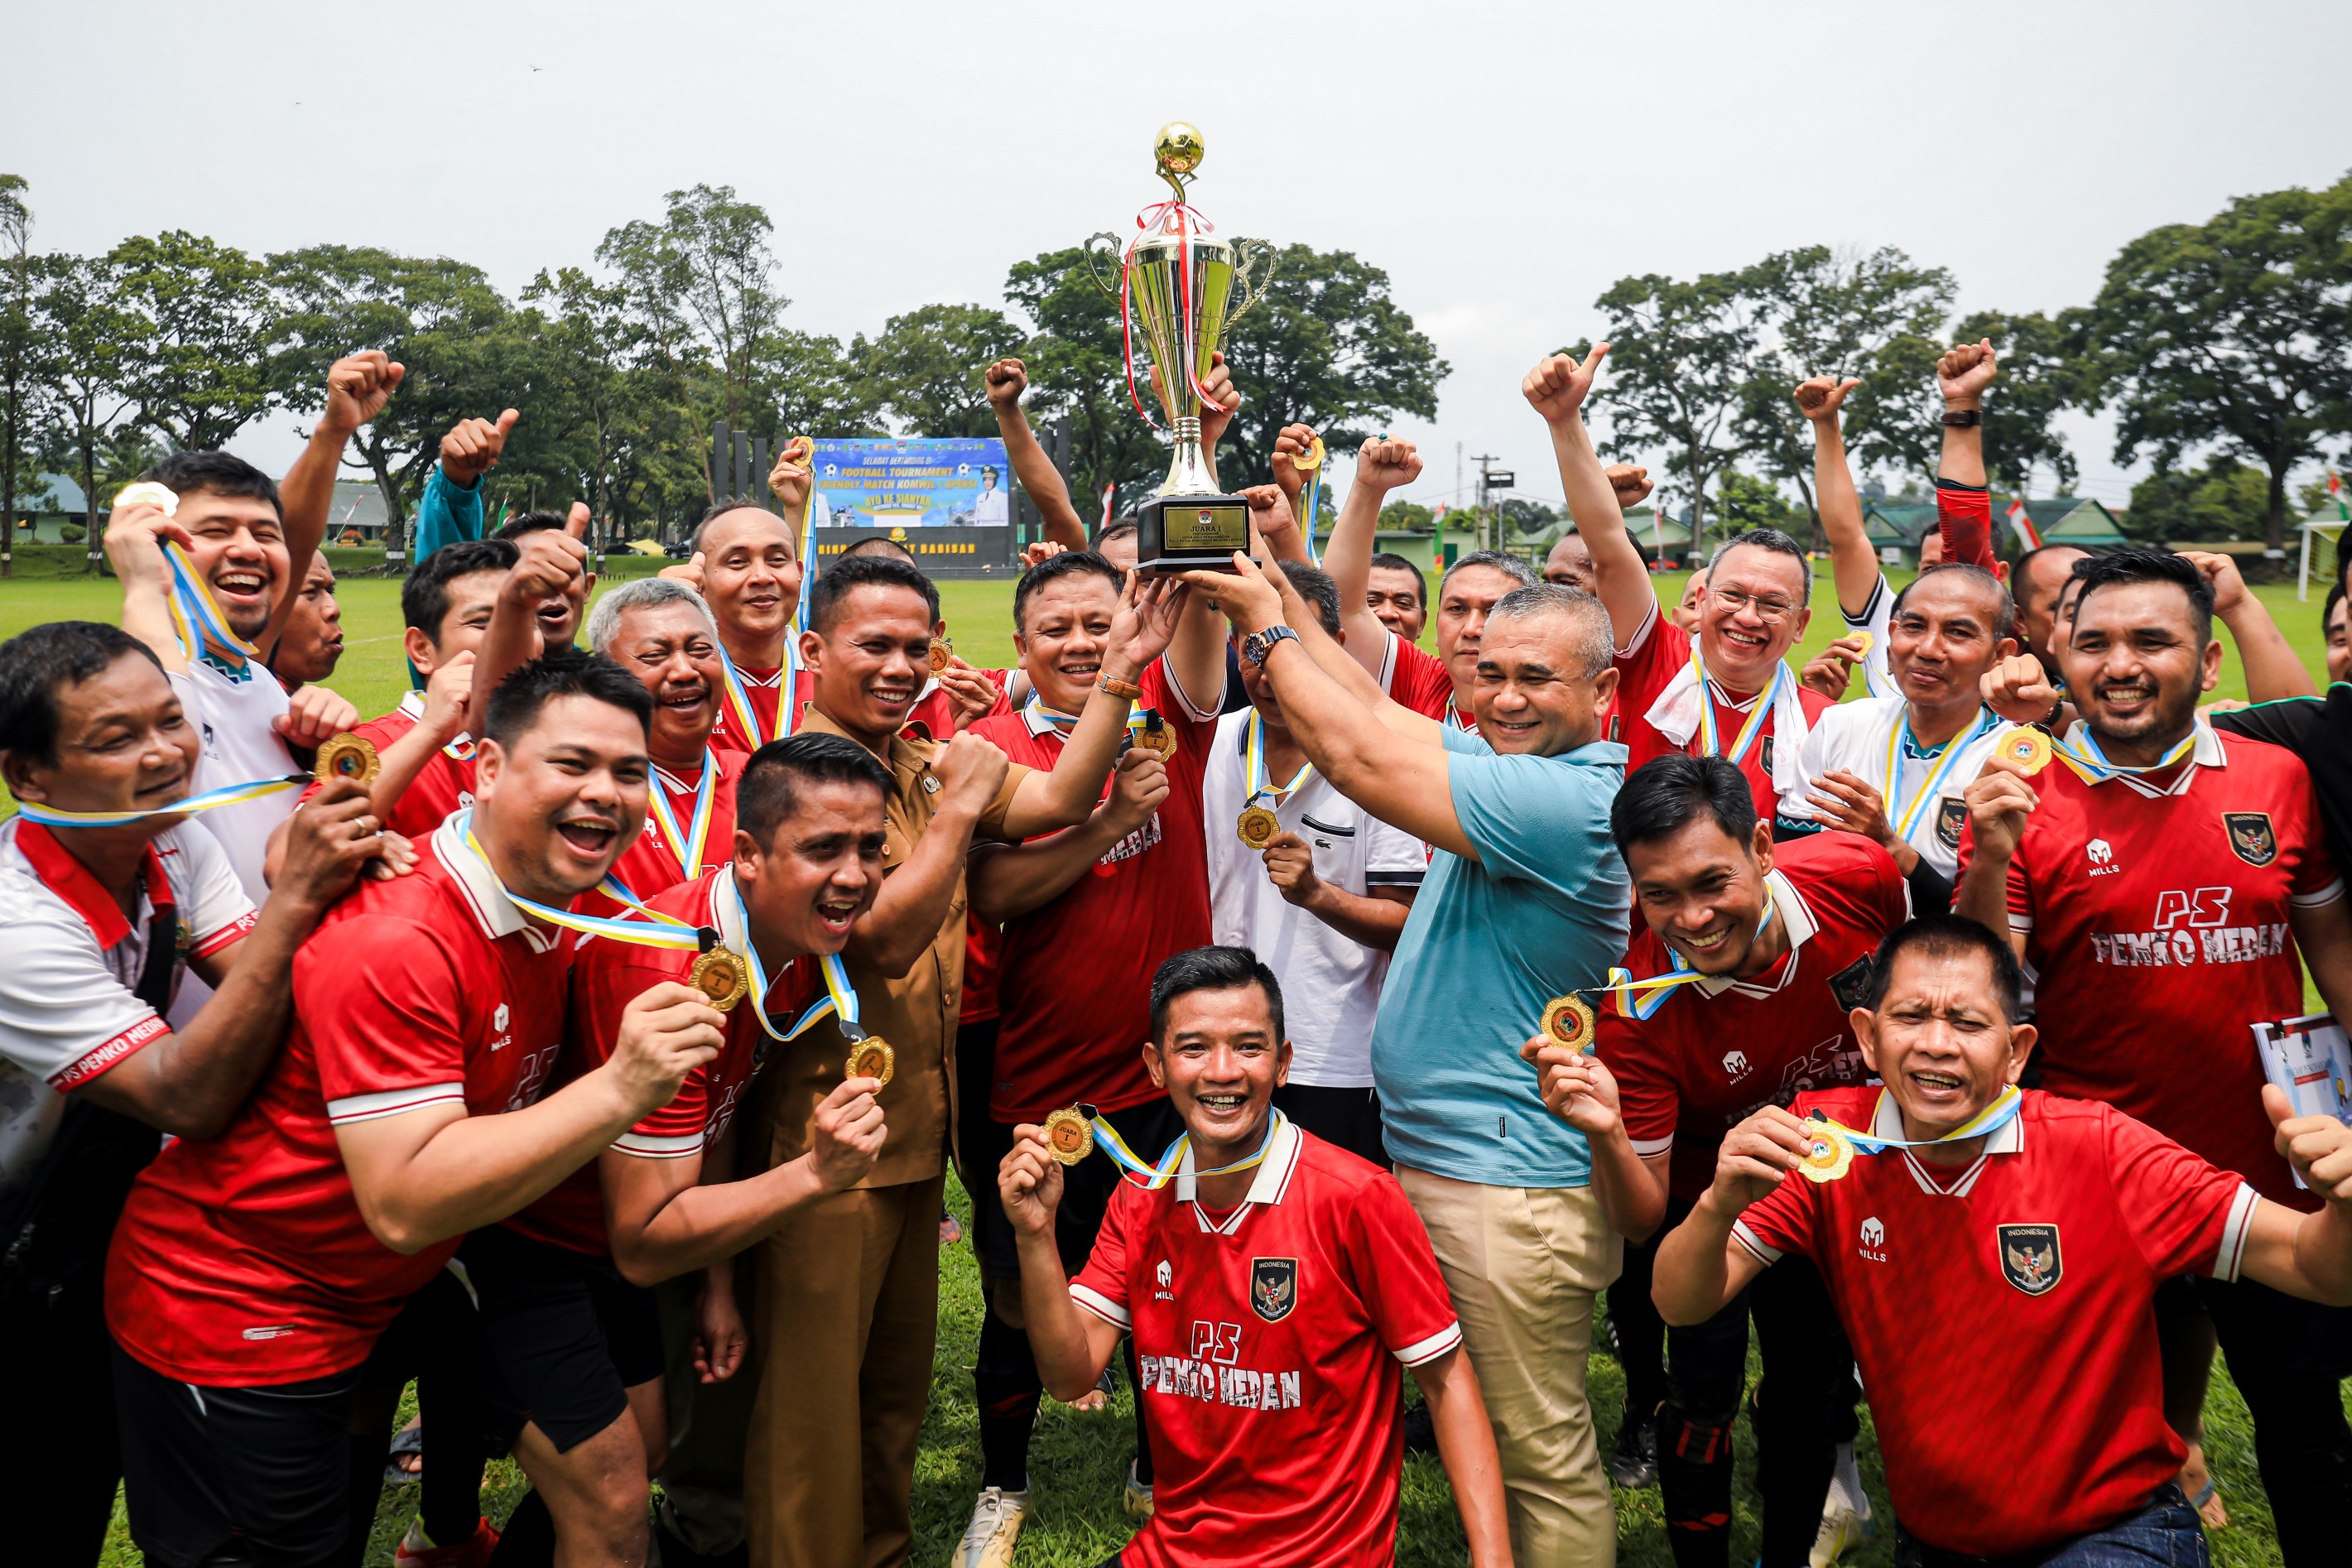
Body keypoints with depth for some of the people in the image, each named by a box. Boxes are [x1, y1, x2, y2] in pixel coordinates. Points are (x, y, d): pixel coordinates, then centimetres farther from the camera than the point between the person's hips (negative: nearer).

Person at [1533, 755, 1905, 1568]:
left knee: (1815, 1381, 17)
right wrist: (1605, 1134, -50)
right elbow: (1642, 1222, -30)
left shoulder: (1857, 877, -31)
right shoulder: (1640, 1015, -37)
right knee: (1704, 1398, -7)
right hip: (1715, 1202, -3)